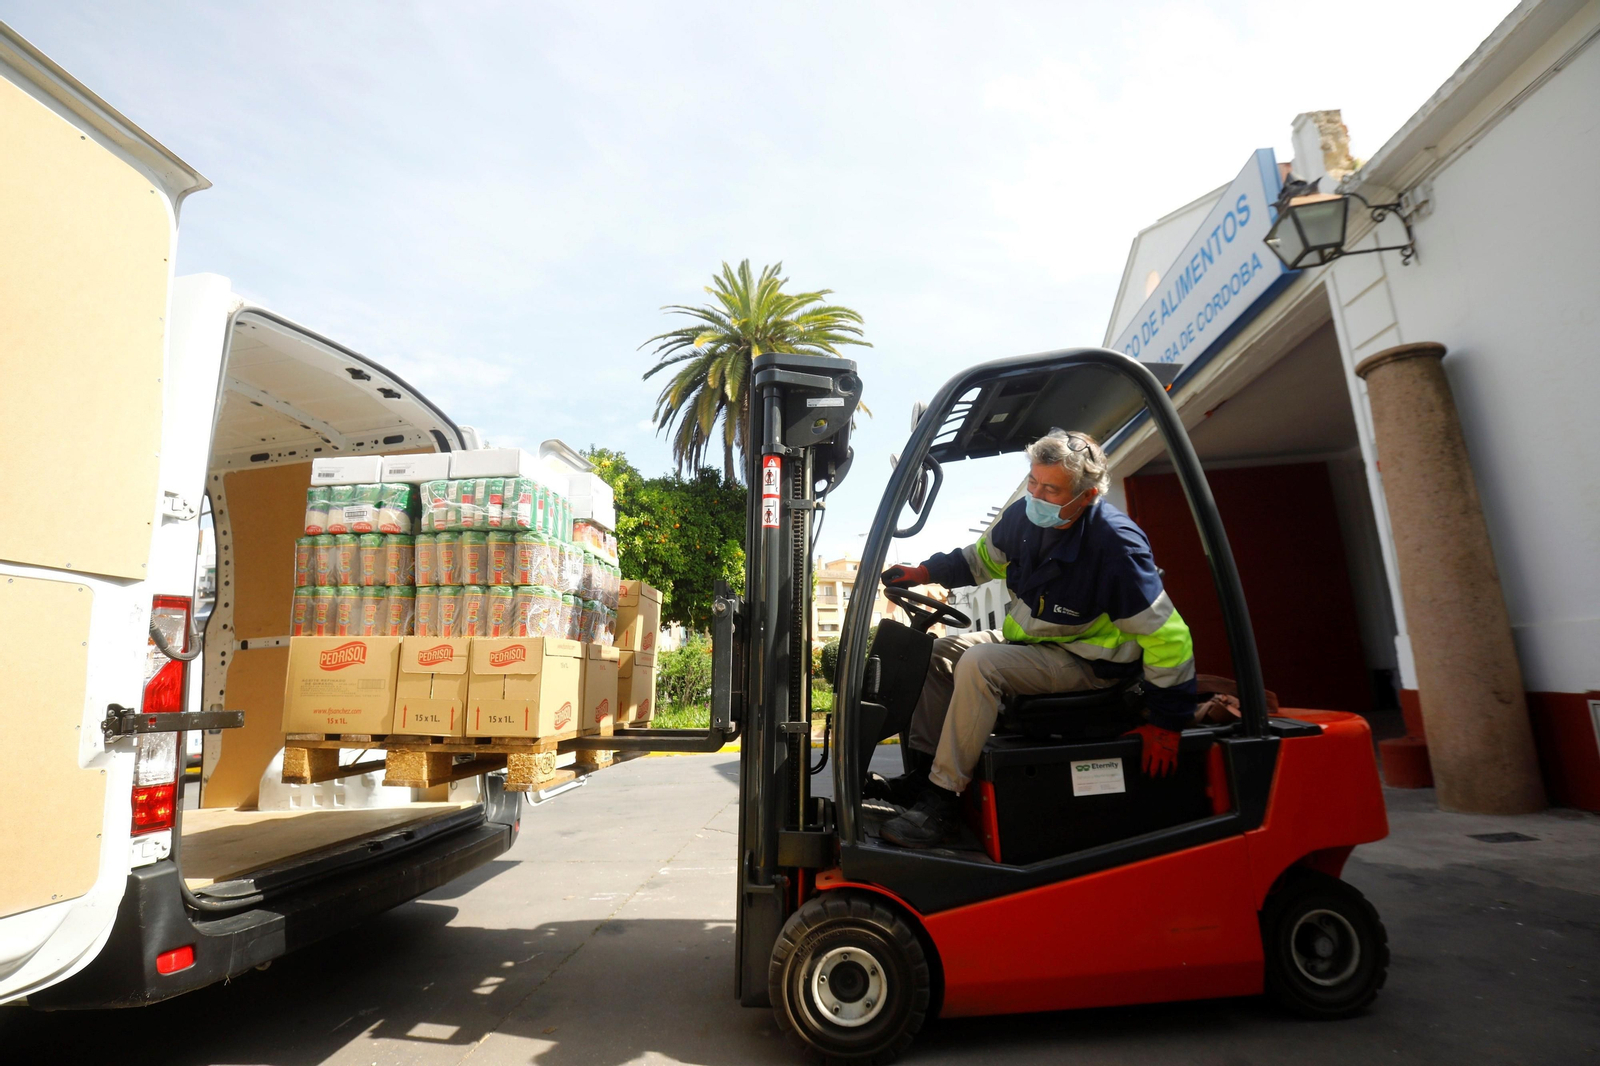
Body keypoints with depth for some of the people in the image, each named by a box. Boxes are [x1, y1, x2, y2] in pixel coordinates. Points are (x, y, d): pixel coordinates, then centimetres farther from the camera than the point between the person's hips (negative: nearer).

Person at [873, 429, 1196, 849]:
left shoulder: (1116, 543, -28)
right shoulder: (1024, 515, -7)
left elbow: (1168, 636, -23)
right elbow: (983, 558, 14)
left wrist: (1167, 723, -19)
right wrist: (924, 573, 0)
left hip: (1084, 661, -8)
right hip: (1029, 639, 8)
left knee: (979, 665, -28)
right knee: (939, 652, 3)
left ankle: (943, 802, -19)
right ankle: (922, 774, 7)